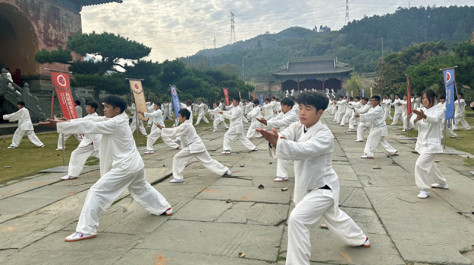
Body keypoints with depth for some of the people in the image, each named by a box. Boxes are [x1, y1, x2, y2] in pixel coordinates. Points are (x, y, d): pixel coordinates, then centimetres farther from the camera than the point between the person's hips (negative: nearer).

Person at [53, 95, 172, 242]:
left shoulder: (114, 124, -17)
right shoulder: (117, 120, 10)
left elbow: (88, 126, -19)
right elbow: (91, 121, 8)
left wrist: (60, 125, -14)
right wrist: (67, 121, 2)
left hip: (125, 167, -10)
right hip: (136, 165, 10)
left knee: (97, 192, -8)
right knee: (142, 189, 30)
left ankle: (86, 230, -5)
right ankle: (164, 207, 47)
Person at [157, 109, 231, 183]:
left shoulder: (185, 125, -15)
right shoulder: (188, 124, 15)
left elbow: (174, 132, -18)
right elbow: (176, 130, 20)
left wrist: (162, 128, -14)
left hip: (193, 147, -10)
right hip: (199, 146, 10)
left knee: (177, 158, -4)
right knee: (208, 160, 16)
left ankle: (178, 177, -2)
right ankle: (225, 170, 22)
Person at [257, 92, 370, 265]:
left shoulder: (325, 135, -25)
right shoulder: (297, 127, -6)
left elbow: (303, 150, -43)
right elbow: (283, 138, -26)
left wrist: (277, 142, -59)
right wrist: (273, 140, -51)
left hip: (323, 187, -8)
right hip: (308, 185, 8)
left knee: (297, 219, -21)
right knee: (334, 216, 29)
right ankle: (360, 239, 56)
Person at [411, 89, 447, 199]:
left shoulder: (439, 111, -9)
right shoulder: (421, 110, 5)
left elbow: (434, 119, -32)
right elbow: (414, 122, -13)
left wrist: (424, 116, -54)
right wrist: (416, 119, -38)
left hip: (432, 143, -7)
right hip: (422, 142, 7)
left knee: (420, 164, -19)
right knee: (429, 164, 24)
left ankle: (424, 190, -5)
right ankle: (442, 183, 47)